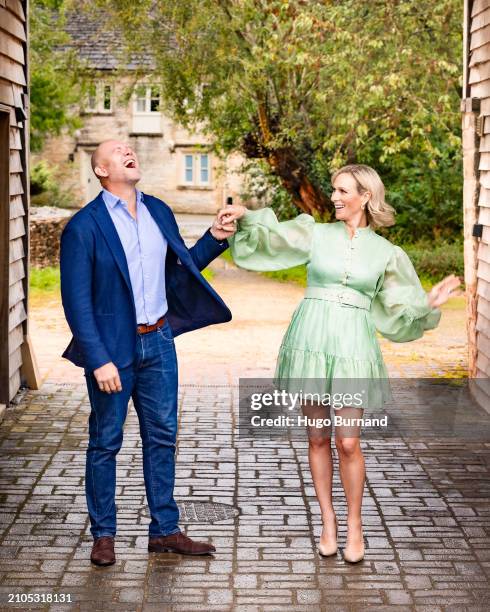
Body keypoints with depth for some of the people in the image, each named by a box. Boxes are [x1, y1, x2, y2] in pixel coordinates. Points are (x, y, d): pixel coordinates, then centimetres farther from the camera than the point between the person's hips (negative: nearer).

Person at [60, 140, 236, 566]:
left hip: (158, 341, 6)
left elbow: (179, 269, 17)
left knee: (162, 437, 11)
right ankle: (103, 535, 20)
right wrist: (99, 360, -18)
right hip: (112, 348, -5)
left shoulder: (159, 211, 7)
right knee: (105, 442, 7)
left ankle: (165, 530, 22)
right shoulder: (84, 226, -11)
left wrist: (214, 240, 2)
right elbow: (77, 300, -13)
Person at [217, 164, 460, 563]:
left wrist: (431, 304, -10)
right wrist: (245, 215, -22)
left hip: (353, 347, -1)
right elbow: (270, 239, -5)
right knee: (318, 438, 6)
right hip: (310, 340, 1)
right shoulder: (316, 234, 7)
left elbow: (402, 310, 8)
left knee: (348, 442, -5)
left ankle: (354, 526, 14)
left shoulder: (386, 253, 7)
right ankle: (328, 521, 20)